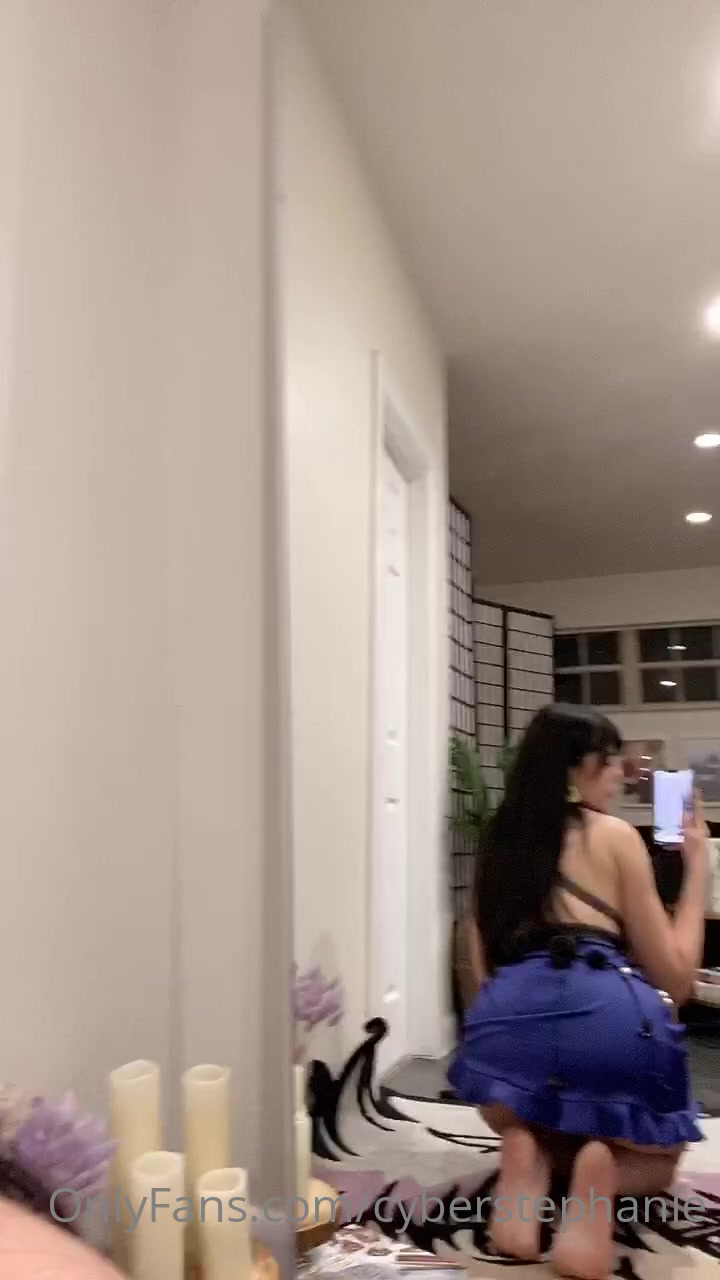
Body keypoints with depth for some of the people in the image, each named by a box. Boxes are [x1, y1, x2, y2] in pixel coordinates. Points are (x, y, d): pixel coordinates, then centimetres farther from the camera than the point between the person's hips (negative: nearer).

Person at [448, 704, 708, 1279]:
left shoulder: (497, 845, 21)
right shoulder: (616, 837, 8)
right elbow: (675, 977, 11)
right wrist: (698, 866, 19)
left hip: (507, 1024, 4)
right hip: (605, 1018, -3)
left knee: (536, 1132, 40)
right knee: (652, 1163, 31)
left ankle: (530, 1157, 1)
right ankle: (602, 1173, -7)